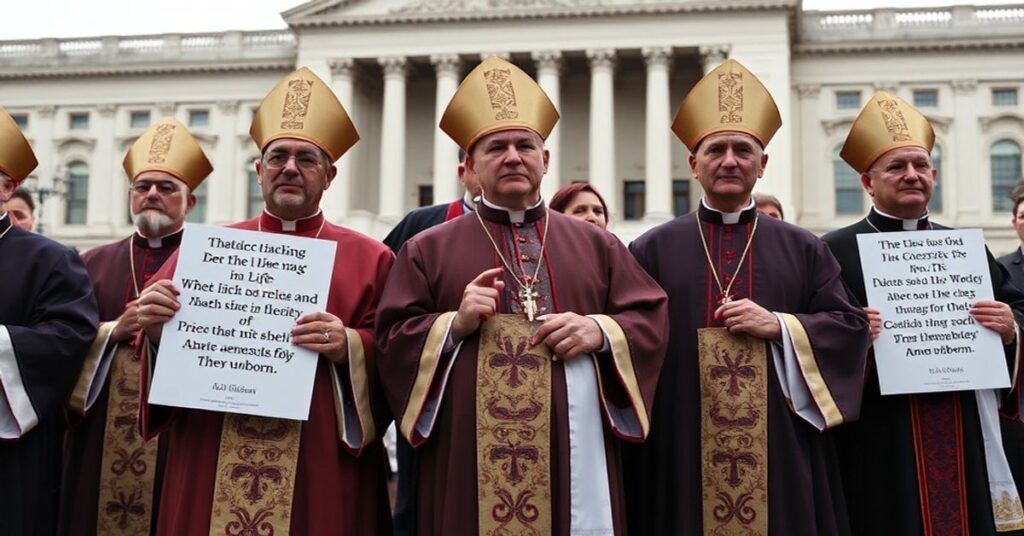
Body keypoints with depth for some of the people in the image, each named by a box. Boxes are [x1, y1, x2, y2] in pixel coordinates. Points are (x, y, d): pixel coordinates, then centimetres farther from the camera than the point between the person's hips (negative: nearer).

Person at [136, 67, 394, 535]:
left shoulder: (368, 260, 4)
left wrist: (350, 348, -17)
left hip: (321, 471, -2)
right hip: (208, 467, 2)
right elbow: (164, 337, 10)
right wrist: (156, 330, -11)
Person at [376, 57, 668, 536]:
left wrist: (601, 332, -9)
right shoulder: (428, 249, 9)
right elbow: (393, 339, 4)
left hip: (573, 456, 2)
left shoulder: (596, 245, 14)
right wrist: (453, 326, -12)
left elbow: (651, 321, 10)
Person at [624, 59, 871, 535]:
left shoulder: (803, 249, 10)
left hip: (780, 452, 1)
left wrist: (778, 326, -9)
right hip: (683, 452, -1)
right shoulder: (653, 250, 6)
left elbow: (850, 327, 5)